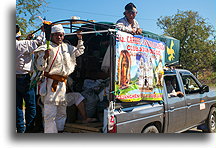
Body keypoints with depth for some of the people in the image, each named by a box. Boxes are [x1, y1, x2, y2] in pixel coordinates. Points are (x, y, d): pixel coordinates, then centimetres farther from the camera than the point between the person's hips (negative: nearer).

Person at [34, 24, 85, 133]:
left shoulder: (67, 47, 13)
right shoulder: (47, 48, -7)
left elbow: (79, 51, 30)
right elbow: (40, 67, -10)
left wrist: (80, 39, 18)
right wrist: (45, 57, -28)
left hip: (63, 83, 7)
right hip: (51, 83, -7)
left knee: (62, 112, 17)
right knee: (50, 113, -8)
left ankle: (60, 130, 30)